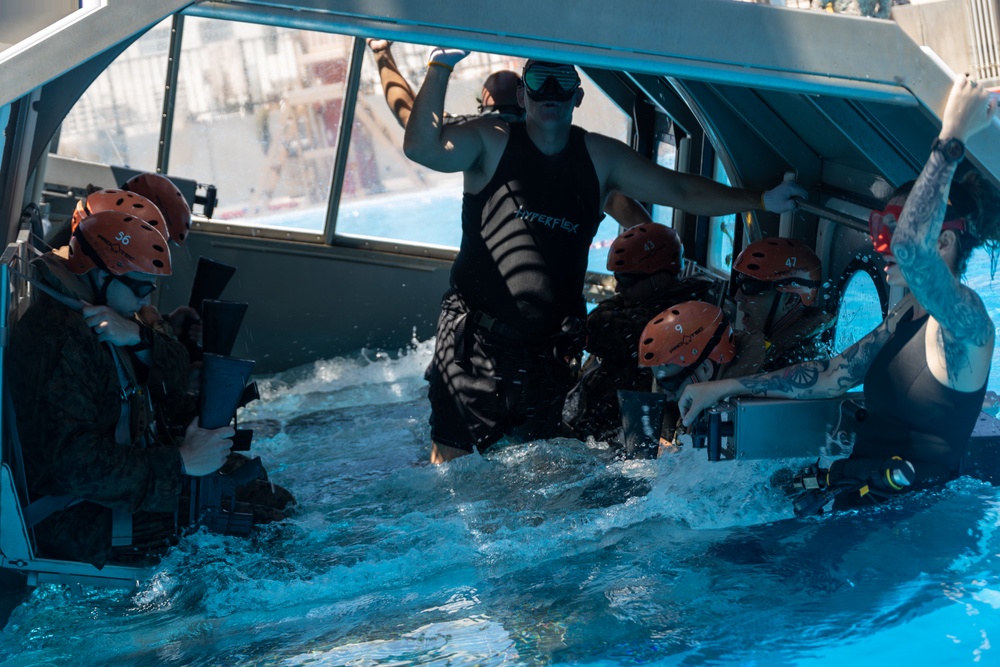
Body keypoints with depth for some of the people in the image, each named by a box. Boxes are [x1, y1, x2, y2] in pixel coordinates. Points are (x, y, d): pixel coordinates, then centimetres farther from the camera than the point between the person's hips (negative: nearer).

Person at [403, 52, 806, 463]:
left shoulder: (600, 158, 7)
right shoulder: (491, 143, -3)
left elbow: (680, 191, 11)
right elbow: (422, 148, -20)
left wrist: (760, 201, 5)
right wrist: (441, 66, -26)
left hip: (547, 352, 3)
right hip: (474, 341, -3)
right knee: (450, 457, -1)